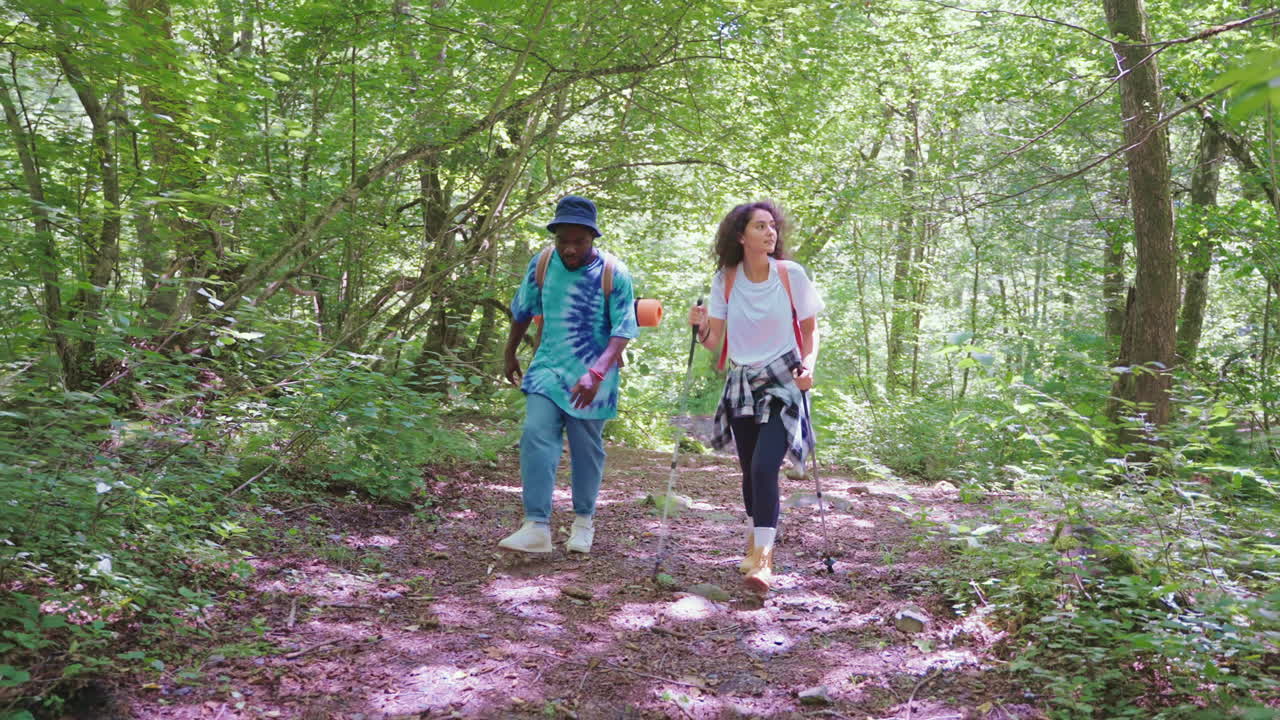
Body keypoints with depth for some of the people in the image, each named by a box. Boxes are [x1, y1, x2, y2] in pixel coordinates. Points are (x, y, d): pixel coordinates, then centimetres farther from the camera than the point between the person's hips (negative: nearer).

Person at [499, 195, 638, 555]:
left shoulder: (614, 273, -13)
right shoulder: (542, 265, -3)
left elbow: (623, 331, -15)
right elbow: (522, 312, 13)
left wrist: (596, 373, -29)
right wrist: (509, 354, 23)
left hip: (591, 380, -2)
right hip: (548, 370, 2)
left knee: (586, 450, 8)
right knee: (536, 437, -13)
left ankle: (584, 521, 28)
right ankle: (536, 527, -13)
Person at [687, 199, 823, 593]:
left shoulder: (791, 274, -7)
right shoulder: (725, 279, -2)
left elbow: (810, 330, 3)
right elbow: (715, 343, -1)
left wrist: (808, 365, -13)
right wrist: (700, 328, -22)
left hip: (783, 383, -3)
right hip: (742, 384, 3)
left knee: (764, 466, -18)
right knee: (750, 470, 13)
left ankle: (762, 559, -13)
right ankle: (756, 541, 35)